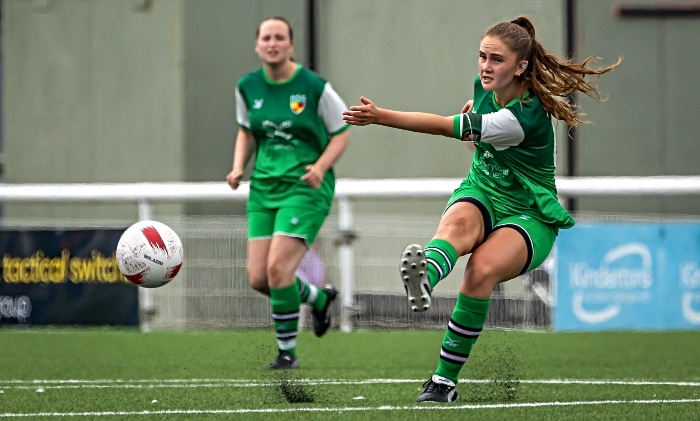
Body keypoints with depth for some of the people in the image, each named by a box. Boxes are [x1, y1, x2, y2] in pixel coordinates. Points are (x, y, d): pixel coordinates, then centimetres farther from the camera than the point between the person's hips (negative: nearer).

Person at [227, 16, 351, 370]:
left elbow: (341, 133, -1)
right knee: (258, 278, -1)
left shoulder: (314, 87, -10)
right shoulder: (248, 87, 3)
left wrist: (320, 167, -17)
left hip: (305, 187, -5)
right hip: (264, 188, 5)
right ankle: (319, 298, 30)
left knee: (278, 268, -18)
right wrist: (238, 168, 2)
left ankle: (287, 352, -1)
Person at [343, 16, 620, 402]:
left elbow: (446, 127, -29)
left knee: (482, 269, -35)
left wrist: (380, 117, -31)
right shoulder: (486, 87, -2)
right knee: (458, 224, -34)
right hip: (481, 196, 5)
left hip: (528, 217, -5)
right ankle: (423, 279, -71)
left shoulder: (526, 117, -25)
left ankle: (445, 379, -30)